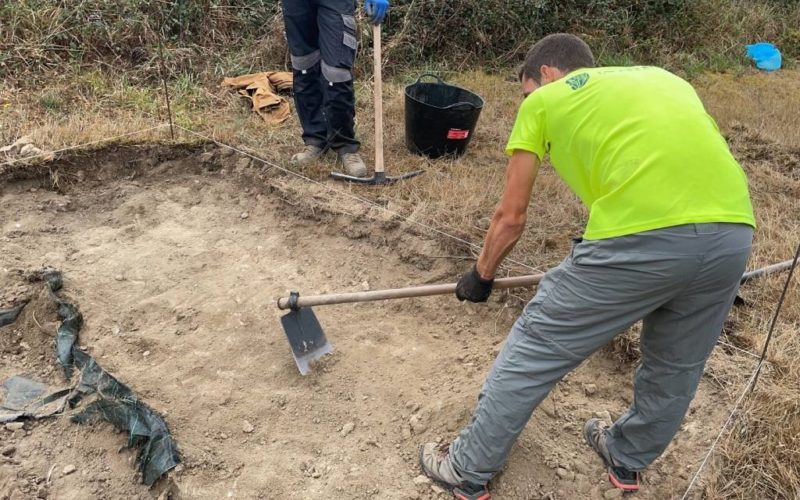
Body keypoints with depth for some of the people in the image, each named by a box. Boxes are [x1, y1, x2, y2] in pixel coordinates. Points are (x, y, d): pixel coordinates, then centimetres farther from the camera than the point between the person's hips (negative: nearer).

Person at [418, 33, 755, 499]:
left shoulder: (543, 99, 18)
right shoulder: (663, 77, 31)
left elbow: (511, 218, 19)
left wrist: (482, 275, 36)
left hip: (641, 236, -6)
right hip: (735, 231, 7)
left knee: (533, 352, 13)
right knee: (678, 366, 27)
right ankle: (628, 460, 52)